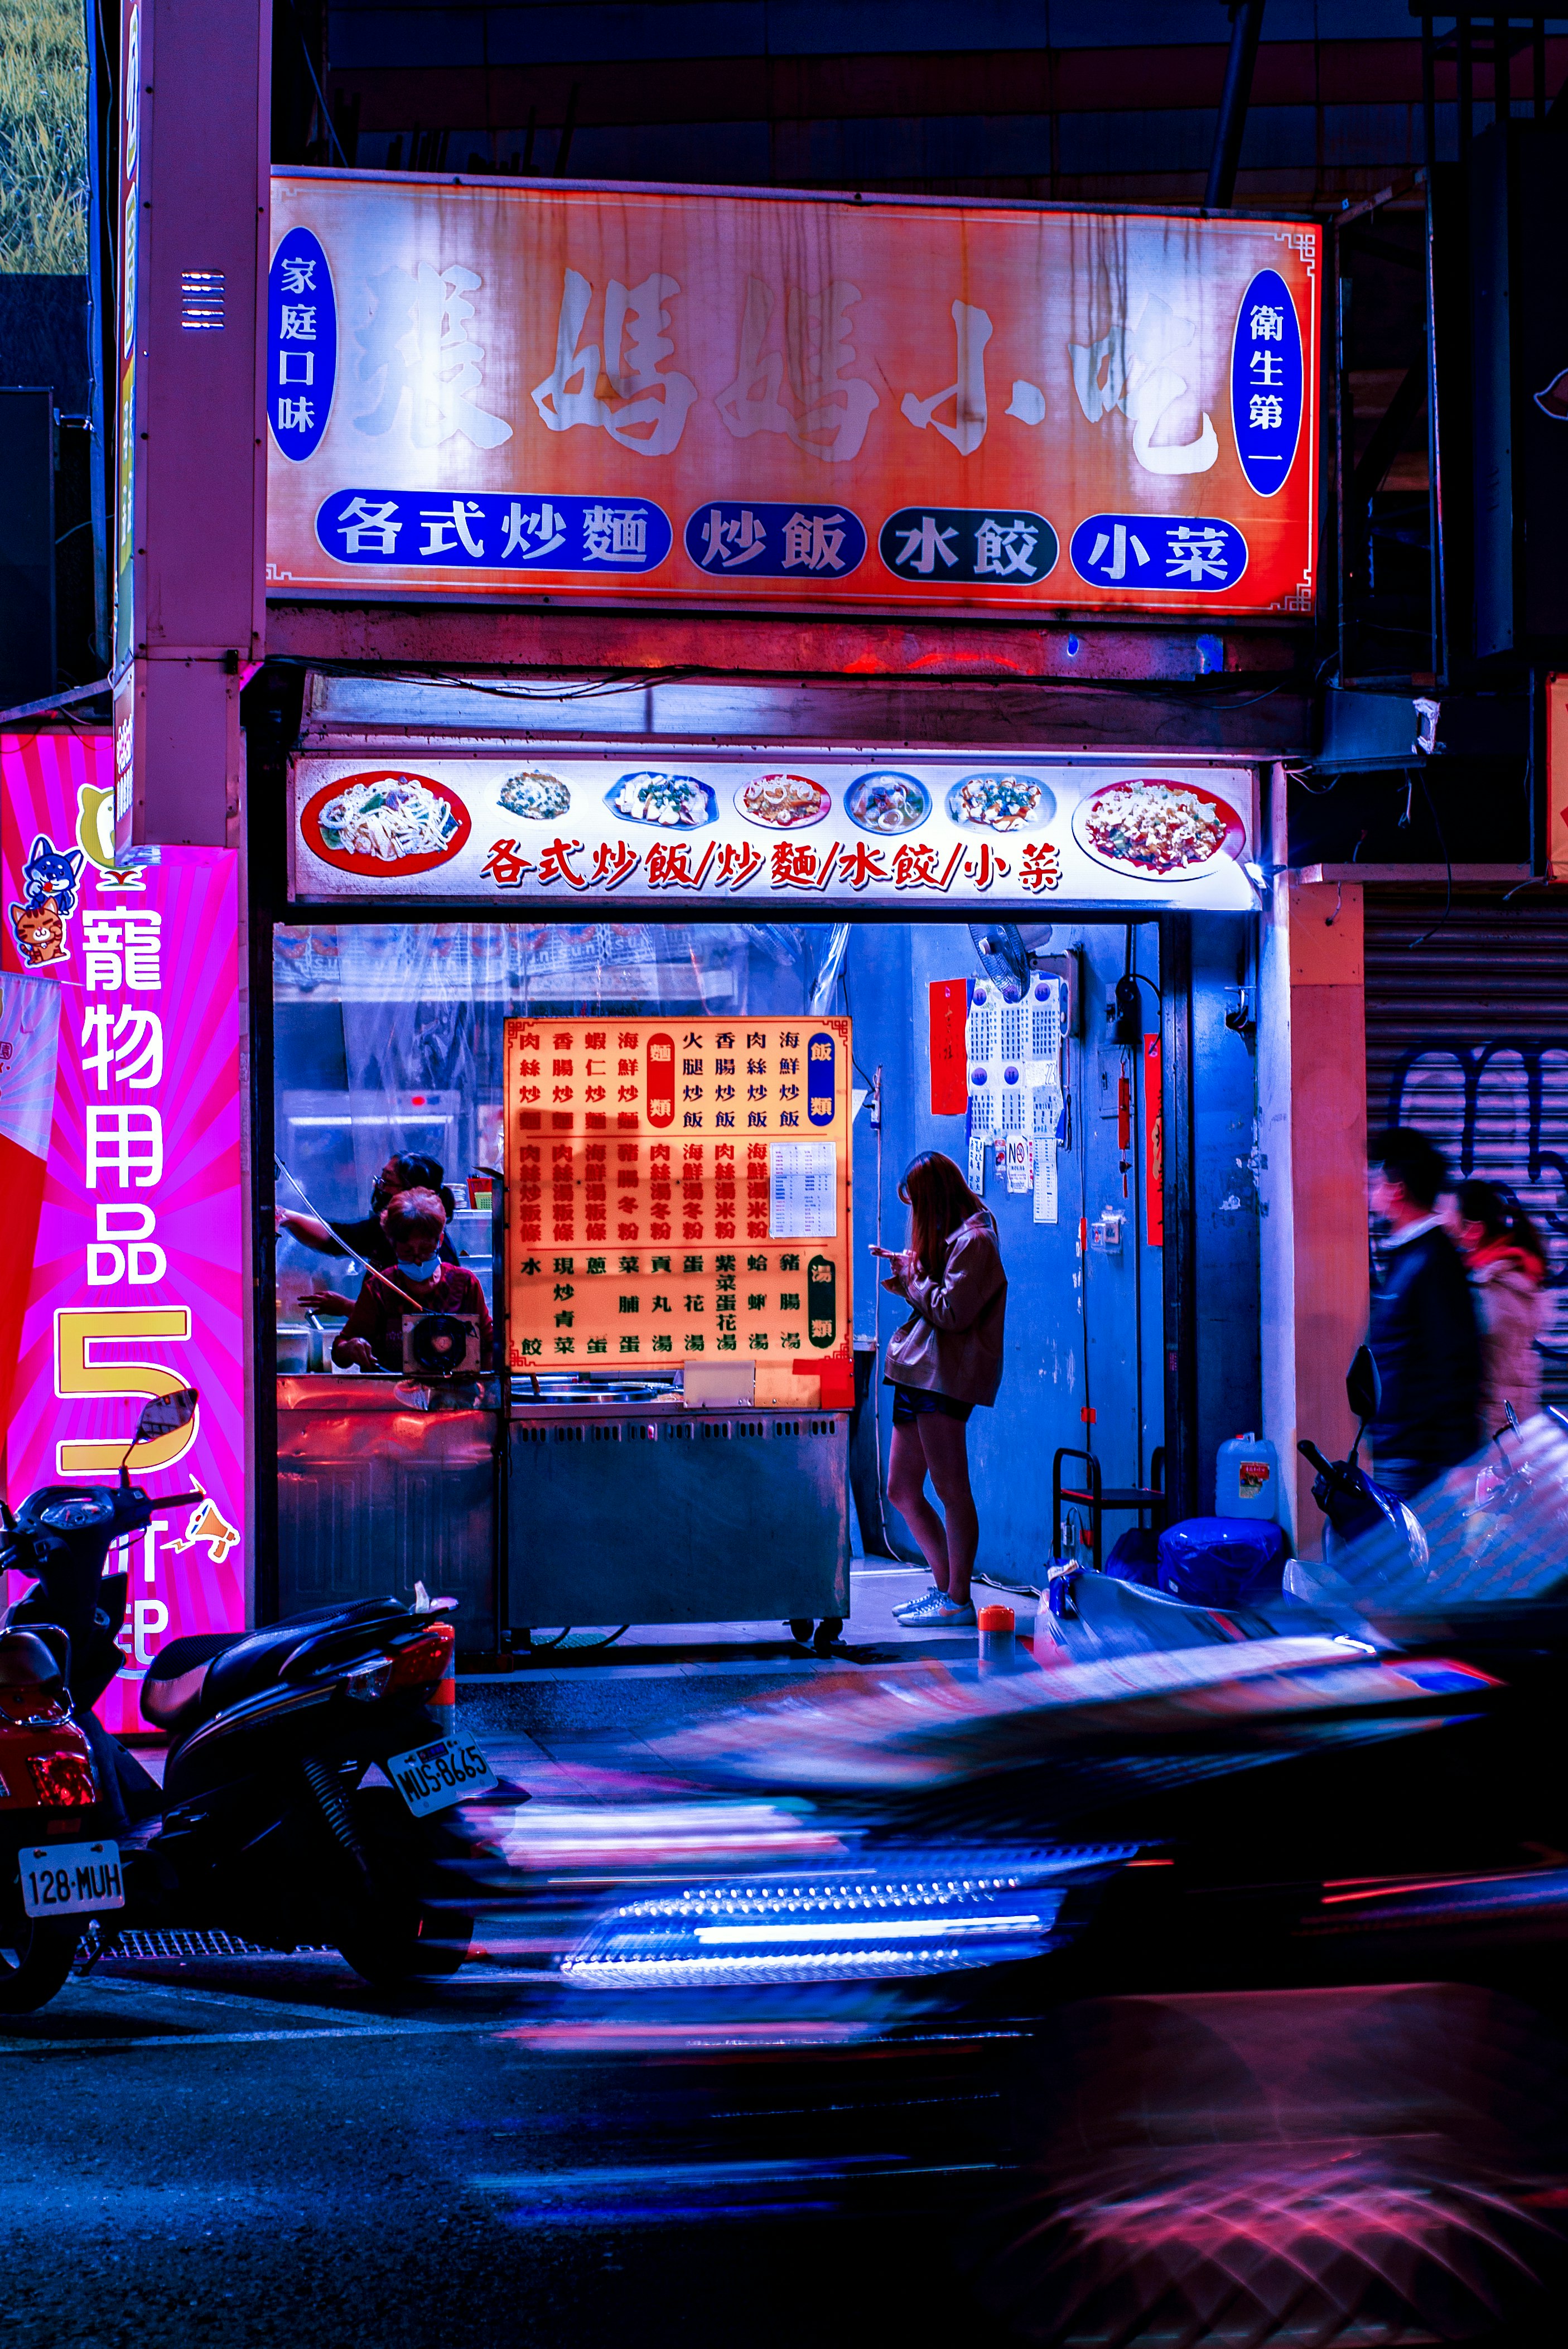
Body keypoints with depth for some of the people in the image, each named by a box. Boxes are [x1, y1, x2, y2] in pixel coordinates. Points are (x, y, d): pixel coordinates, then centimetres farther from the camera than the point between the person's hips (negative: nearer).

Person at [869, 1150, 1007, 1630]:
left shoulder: (974, 1241, -10)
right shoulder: (948, 1238, 21)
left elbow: (952, 1312, -17)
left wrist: (915, 1278, -4)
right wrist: (905, 1273, 16)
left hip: (943, 1378, -11)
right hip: (918, 1376, 11)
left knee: (951, 1491, -7)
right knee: (901, 1491, 12)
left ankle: (958, 1601, -4)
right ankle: (945, 1586, 19)